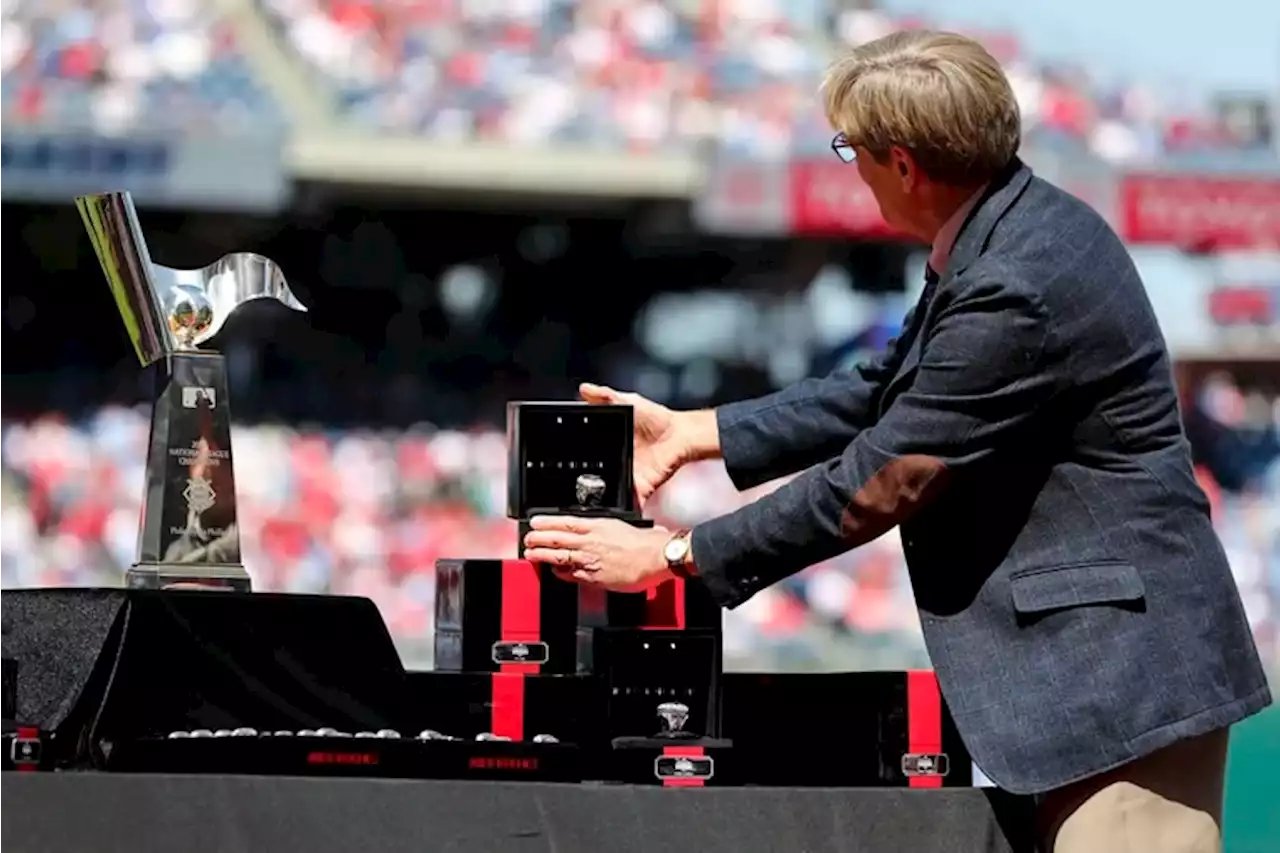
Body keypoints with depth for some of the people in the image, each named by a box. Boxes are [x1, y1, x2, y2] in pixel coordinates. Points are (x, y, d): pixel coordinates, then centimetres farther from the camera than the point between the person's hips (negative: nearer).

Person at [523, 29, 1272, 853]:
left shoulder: (1018, 287, -23)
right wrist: (693, 432, 15)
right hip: (1093, 663, 11)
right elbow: (886, 395, 17)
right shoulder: (1010, 230, 9)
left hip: (1122, 669, -11)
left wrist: (669, 555, -12)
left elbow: (877, 482, -19)